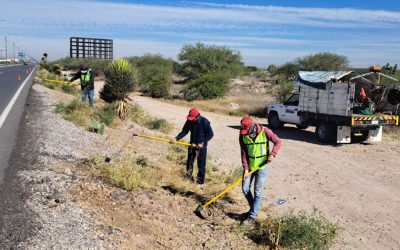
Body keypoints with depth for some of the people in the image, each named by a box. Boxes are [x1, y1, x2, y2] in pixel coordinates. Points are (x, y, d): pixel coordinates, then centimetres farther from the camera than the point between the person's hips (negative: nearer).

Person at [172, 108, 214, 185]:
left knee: (201, 164, 2)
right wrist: (176, 138, -16)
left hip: (201, 146, -4)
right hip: (192, 144, 4)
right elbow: (184, 131, -1)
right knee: (189, 162, 12)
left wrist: (203, 143, -21)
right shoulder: (189, 121, -8)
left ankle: (200, 180, 15)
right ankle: (189, 176, 31)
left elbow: (210, 134, -13)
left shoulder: (204, 122, -19)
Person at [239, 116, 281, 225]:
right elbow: (243, 153, -7)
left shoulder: (265, 132, -18)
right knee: (245, 189, 6)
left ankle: (252, 216, 7)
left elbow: (277, 142, -6)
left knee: (257, 192, -1)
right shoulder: (243, 135, -9)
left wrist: (272, 154, -20)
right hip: (249, 166, 4)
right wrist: (245, 168, -12)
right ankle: (253, 208, 29)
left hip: (262, 167, -4)